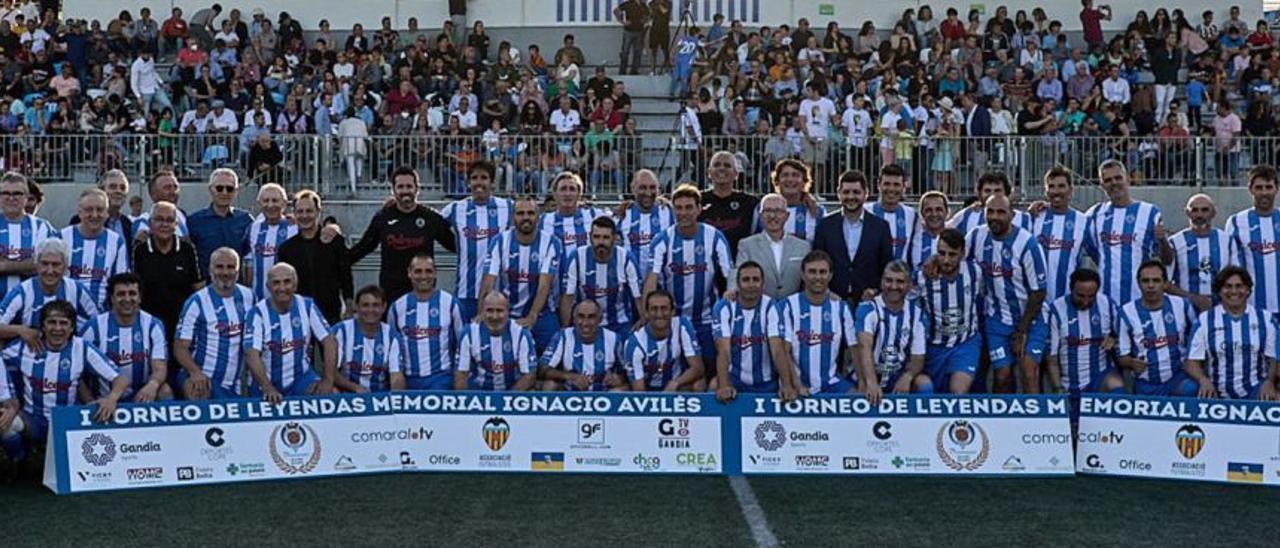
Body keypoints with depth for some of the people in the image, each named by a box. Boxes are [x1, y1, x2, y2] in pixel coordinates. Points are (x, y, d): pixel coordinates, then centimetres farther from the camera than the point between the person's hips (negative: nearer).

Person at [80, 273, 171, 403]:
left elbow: (160, 368, -12)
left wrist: (152, 385, -35)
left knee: (165, 391, -26)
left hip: (141, 397, 0)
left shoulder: (153, 326, -4)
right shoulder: (94, 327, -5)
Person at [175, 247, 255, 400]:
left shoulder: (247, 296, 7)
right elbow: (180, 347, -8)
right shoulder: (197, 302, -6)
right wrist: (195, 372, -27)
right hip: (202, 378, -5)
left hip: (235, 386, 5)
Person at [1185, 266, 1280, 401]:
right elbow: (1192, 362, 3)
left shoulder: (1265, 319, 9)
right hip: (1217, 395, 1)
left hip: (1255, 392, 0)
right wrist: (1203, 380, -17)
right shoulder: (1204, 320, 6)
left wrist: (1269, 382, -14)